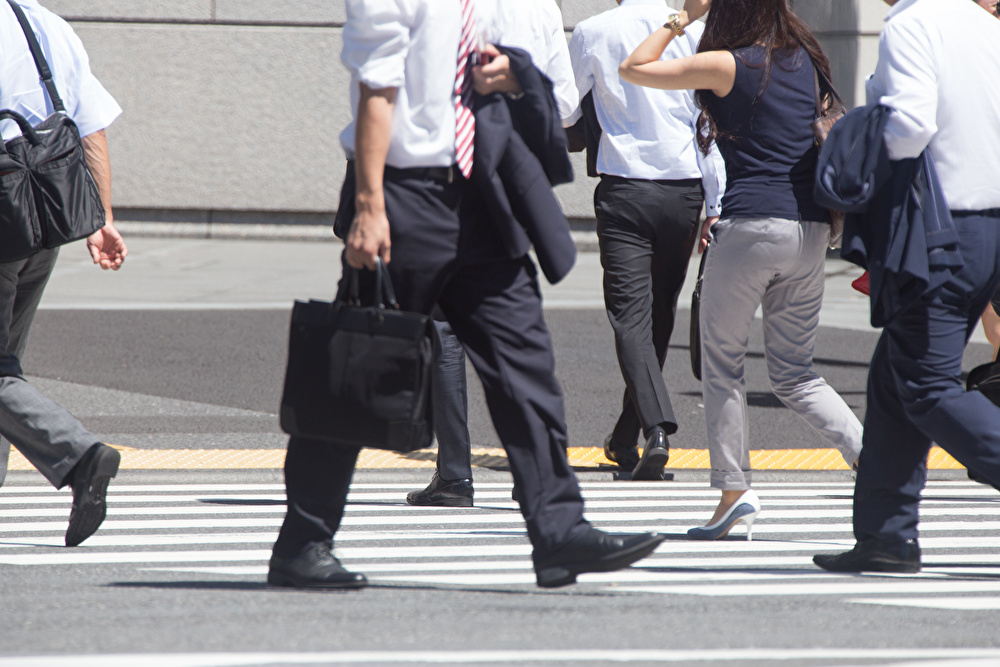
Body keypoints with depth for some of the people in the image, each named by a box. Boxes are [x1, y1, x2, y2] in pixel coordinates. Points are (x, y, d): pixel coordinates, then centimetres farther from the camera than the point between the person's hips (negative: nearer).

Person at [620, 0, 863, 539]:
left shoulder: (725, 66, -7)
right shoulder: (806, 59, 12)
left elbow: (632, 69, 2)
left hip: (753, 225, -6)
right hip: (812, 228, 6)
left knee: (721, 363, 7)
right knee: (794, 373, 12)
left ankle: (734, 491, 0)